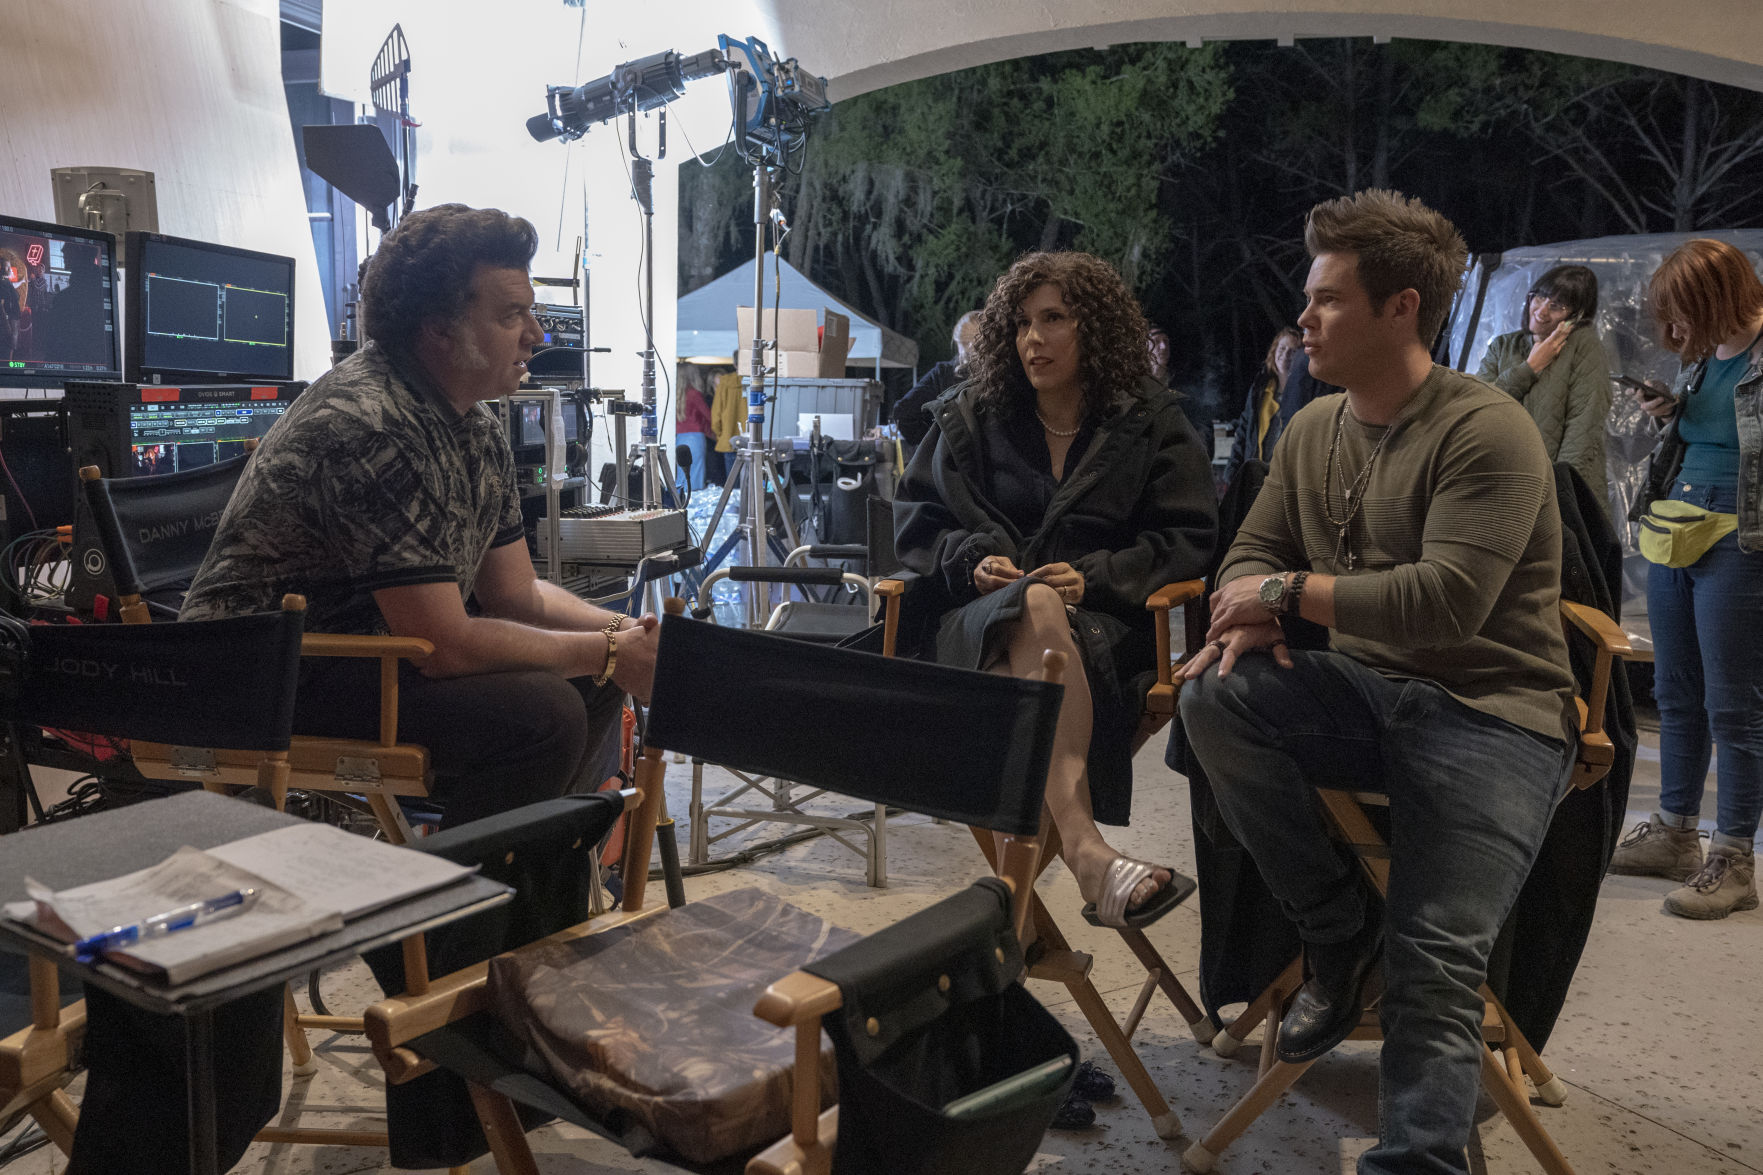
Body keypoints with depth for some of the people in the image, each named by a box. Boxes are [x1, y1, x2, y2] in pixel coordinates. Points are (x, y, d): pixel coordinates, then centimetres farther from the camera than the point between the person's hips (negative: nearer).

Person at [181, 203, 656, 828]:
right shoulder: (370, 425, -26)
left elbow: (516, 594, 10)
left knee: (589, 685, 7)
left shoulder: (479, 426, 6)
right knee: (541, 712, -25)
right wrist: (607, 653, -18)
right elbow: (443, 645, -27)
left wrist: (623, 631, -7)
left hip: (376, 648, 10)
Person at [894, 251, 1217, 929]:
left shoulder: (1151, 423, 12)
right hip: (981, 619, 0)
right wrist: (973, 560, -6)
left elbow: (1187, 540, 4)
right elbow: (915, 519, 16)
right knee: (1036, 607, -39)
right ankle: (1086, 853, -55)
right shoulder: (967, 418, 17)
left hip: (1103, 622, 0)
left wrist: (1094, 576, -13)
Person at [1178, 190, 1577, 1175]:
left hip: (1491, 713, -6)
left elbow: (1445, 602, -21)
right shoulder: (1314, 430, 12)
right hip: (1362, 691, 6)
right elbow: (1255, 552, 17)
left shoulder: (1486, 432, -12)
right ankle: (1340, 928, -8)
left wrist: (1290, 591, -12)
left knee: (1435, 961, -21)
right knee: (1214, 698, -24)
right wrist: (1253, 614, -8)